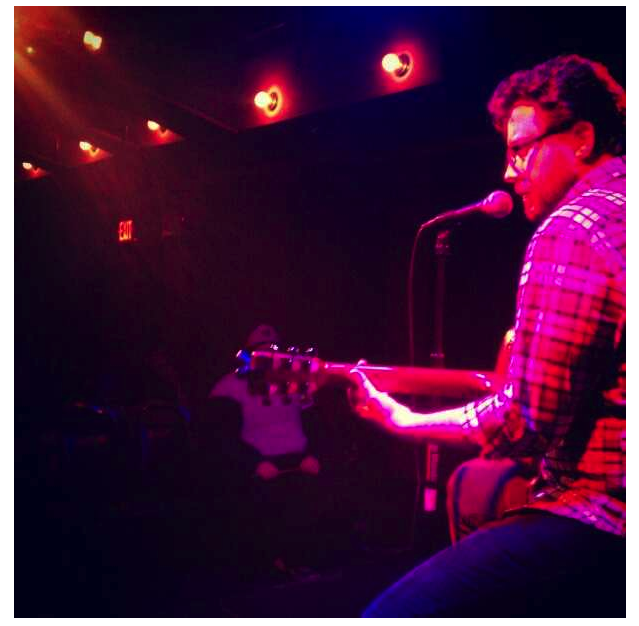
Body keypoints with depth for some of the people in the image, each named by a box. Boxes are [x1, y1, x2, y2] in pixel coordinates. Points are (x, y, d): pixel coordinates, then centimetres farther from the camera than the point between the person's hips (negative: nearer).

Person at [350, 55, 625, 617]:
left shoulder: (574, 226, -17)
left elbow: (526, 416, -20)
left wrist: (401, 419, -5)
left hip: (606, 509, -10)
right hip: (613, 491, 10)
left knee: (394, 614, -14)